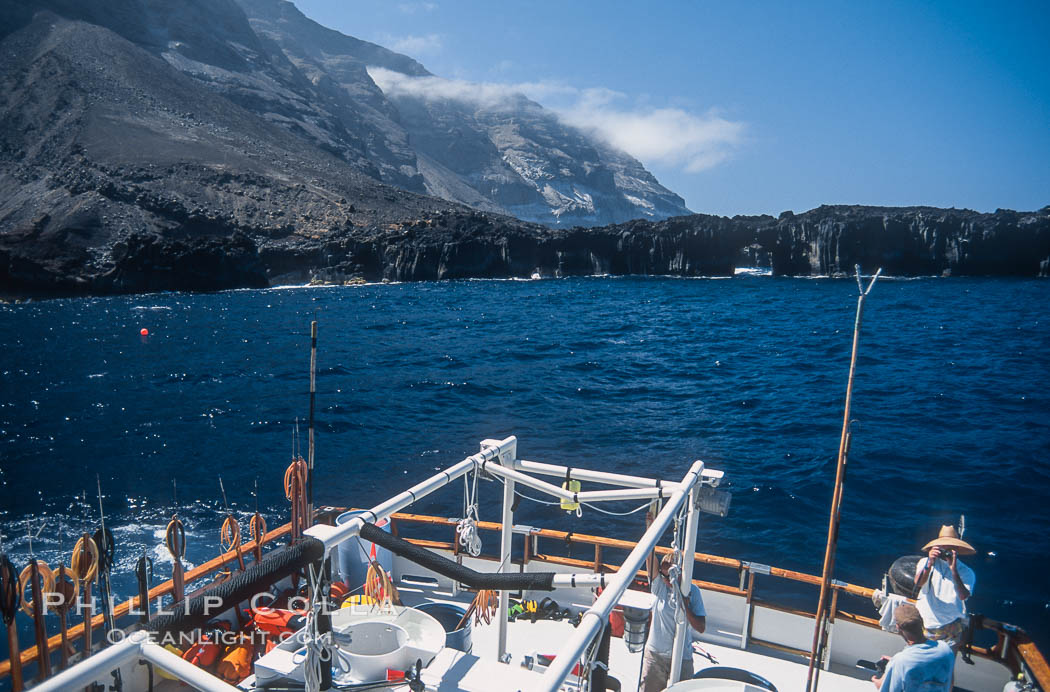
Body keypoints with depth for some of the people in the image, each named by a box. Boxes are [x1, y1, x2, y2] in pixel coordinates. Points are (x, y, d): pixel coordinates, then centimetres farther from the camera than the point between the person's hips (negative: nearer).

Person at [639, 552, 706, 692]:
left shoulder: (692, 591, -7)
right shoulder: (659, 585, -7)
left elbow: (701, 627, -9)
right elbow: (651, 560, -22)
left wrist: (685, 606, -22)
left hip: (682, 656, -1)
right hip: (655, 653, 1)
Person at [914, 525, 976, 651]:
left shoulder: (966, 572, -4)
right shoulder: (926, 562, -2)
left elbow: (963, 596, -21)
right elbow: (918, 584, -19)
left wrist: (954, 570, -29)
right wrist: (930, 563, -33)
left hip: (950, 630, -1)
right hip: (924, 625, 1)